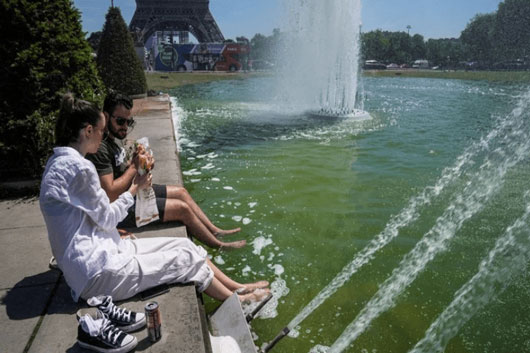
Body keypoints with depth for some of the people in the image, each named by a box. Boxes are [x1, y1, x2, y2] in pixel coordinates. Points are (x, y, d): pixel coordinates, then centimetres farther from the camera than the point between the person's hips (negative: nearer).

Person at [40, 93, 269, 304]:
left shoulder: (59, 162, 11)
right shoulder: (78, 167, -21)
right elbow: (107, 219, -13)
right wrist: (134, 189, -1)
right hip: (97, 273, -10)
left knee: (184, 244, 7)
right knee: (186, 259, -3)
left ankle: (238, 287, 18)